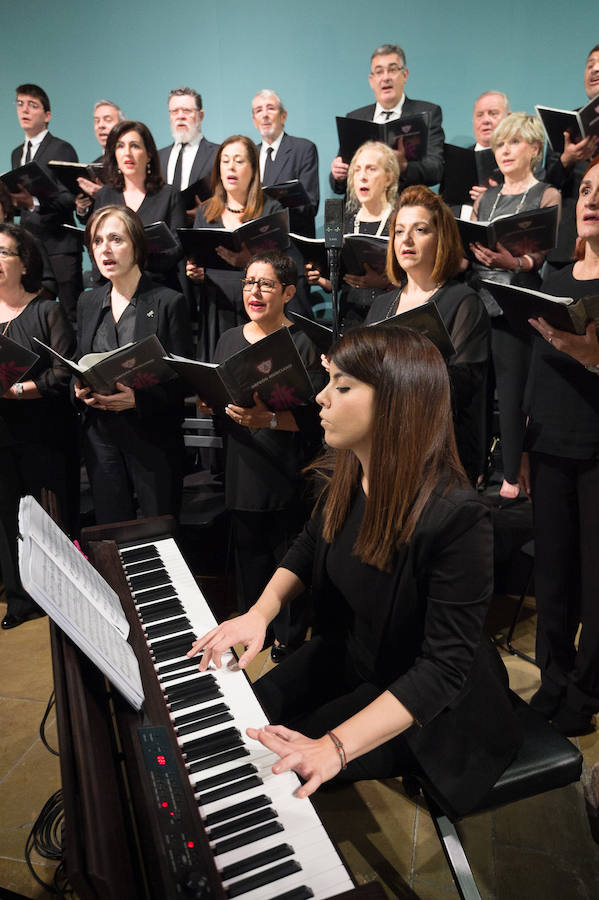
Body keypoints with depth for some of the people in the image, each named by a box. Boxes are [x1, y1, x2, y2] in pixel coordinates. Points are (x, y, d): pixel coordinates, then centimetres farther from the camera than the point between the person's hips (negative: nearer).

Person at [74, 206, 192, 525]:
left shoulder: (169, 302, -5)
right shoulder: (88, 302, 12)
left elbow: (182, 378, -7)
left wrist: (138, 398, -22)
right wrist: (80, 389, -4)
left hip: (154, 436, -4)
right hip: (101, 436, 5)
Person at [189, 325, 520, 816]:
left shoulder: (458, 519, -33)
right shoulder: (351, 476, -11)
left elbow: (443, 668, -30)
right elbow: (307, 549, 7)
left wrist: (335, 747, -37)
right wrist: (260, 613, -10)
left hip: (422, 700, -6)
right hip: (343, 655, 7)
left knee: (273, 772, -11)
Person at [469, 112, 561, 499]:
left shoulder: (547, 196, 2)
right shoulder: (486, 197, 18)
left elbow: (546, 256, -9)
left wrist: (514, 262, -29)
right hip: (475, 301, 5)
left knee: (512, 392, -4)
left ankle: (512, 479, 7)